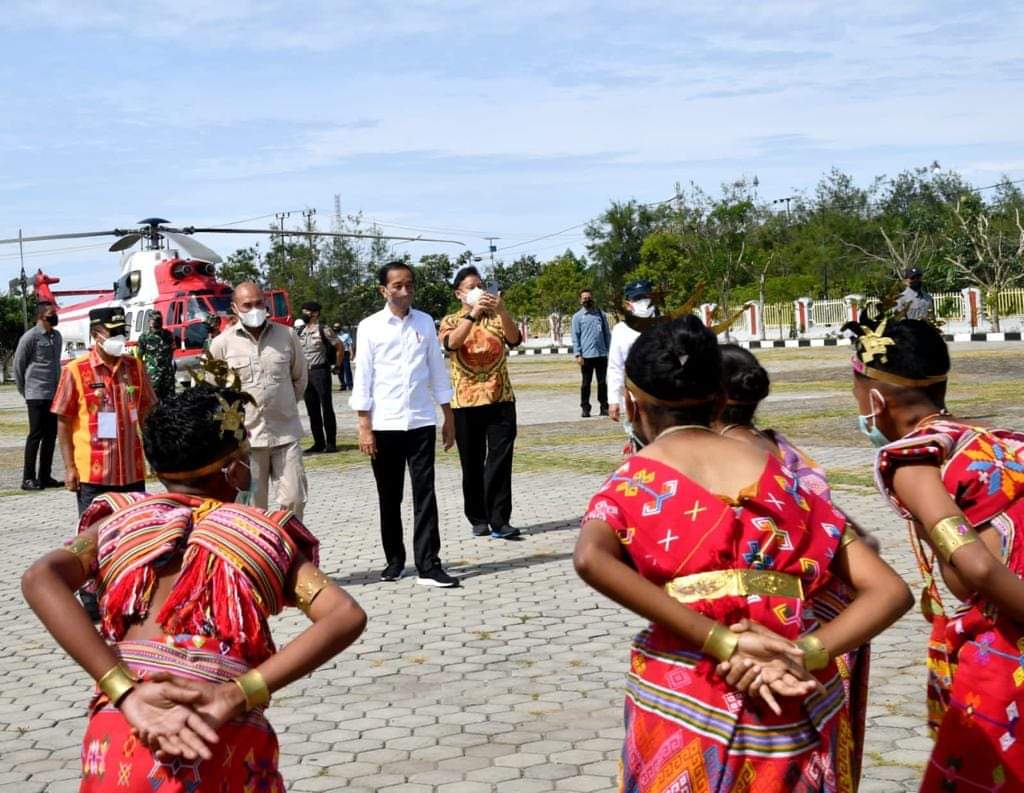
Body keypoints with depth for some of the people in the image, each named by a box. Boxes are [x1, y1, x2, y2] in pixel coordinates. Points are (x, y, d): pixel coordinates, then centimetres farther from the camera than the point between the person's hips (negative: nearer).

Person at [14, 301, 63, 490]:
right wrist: (24, 391, 1)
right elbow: (18, 365, -4)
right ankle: (28, 478, 0)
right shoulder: (30, 337, -8)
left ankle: (45, 476, 16)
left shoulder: (57, 336, 13)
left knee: (50, 435, 8)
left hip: (54, 394, 7)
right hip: (36, 395, -7)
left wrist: (58, 388, 15)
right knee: (36, 435, -5)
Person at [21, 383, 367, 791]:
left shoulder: (120, 523, 17)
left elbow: (39, 578, -3)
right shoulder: (267, 538, 15)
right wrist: (237, 694, -9)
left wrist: (127, 694, -10)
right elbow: (348, 616, -1)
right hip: (230, 748, 1)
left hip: (120, 738, -1)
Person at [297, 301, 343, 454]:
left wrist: (337, 366, -1)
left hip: (320, 372, -7)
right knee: (312, 410, 8)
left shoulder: (324, 331, -7)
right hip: (305, 373, 7)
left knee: (326, 408, -3)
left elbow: (340, 347, -3)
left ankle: (331, 443, 0)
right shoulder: (301, 332, 11)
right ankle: (319, 443, 13)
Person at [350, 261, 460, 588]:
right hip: (384, 425, -1)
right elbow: (363, 378, -2)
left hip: (421, 422, 1)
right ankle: (394, 560, 22)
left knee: (425, 495, -3)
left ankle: (428, 566, -3)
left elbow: (437, 370, 10)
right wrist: (364, 427, -7)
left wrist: (449, 417, 9)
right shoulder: (370, 327, -1)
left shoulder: (425, 323, 6)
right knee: (389, 498, 9)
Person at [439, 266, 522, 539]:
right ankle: (478, 519, 17)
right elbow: (452, 343, -18)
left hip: (500, 400, 1)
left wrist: (501, 309, -26)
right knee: (472, 465, 6)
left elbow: (515, 339, -11)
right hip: (465, 403, 0)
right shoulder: (450, 321, 5)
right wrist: (473, 313, -28)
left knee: (500, 462, -5)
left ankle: (499, 521, -6)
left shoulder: (497, 318, 9)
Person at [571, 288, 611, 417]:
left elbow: (607, 333, 13)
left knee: (602, 382, 6)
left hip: (601, 354, 2)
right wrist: (578, 354, -8)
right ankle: (585, 408, 8)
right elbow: (575, 336, 0)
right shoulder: (577, 317, 3)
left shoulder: (600, 314, 11)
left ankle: (604, 407, 11)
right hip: (586, 355, -2)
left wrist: (610, 350, 5)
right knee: (586, 383, 3)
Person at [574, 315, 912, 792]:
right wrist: (802, 655, -11)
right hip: (798, 717, 3)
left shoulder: (634, 483, 1)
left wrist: (722, 643, -21)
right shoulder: (784, 478, 9)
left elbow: (590, 559, -22)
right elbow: (891, 592, 3)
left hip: (683, 712, -2)